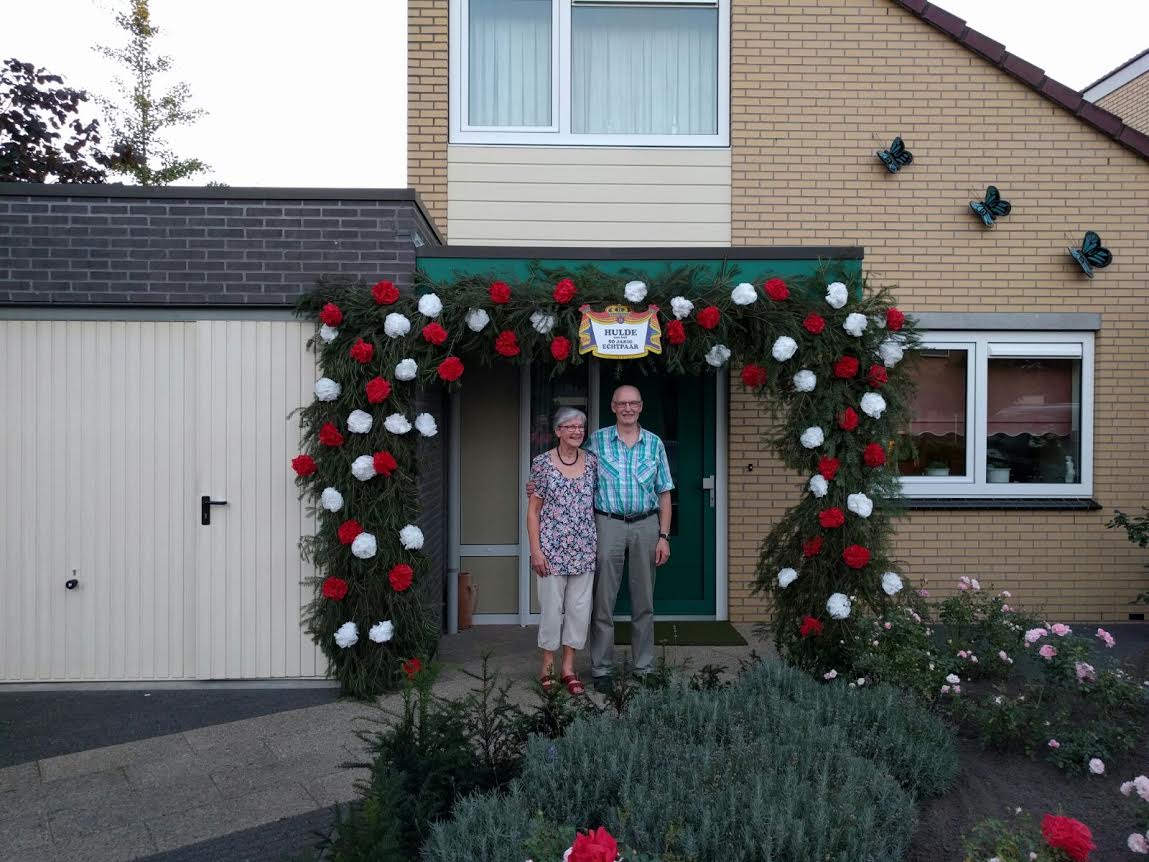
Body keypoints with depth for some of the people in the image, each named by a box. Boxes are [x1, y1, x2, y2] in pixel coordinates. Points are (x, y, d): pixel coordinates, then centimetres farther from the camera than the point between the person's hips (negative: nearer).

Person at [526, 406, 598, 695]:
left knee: (580, 606, 6)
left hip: (584, 549, 3)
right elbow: (533, 510, -2)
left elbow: (596, 503, 13)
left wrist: (600, 543, 9)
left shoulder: (592, 462, 6)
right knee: (552, 605, 2)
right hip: (552, 548, -3)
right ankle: (547, 665, 20)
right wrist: (535, 550, -8)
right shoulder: (542, 463, -3)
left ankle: (568, 666, 20)